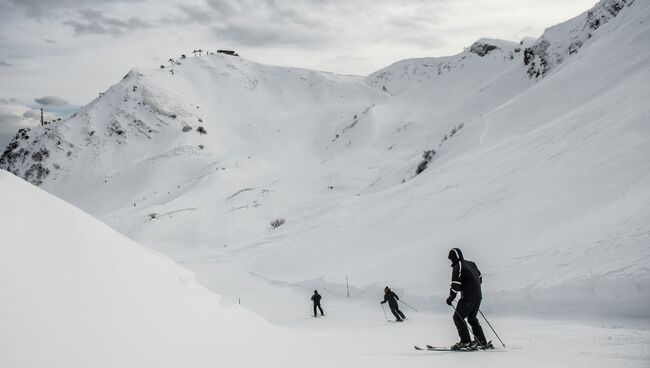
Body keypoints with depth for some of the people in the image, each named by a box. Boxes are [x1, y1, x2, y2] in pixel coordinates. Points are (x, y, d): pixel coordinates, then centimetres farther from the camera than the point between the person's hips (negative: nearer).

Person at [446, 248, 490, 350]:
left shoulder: (457, 267, -11)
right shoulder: (471, 264, 15)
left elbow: (455, 285, -16)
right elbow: (480, 278, 23)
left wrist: (451, 297, -7)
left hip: (468, 297, -9)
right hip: (478, 296, 9)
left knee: (458, 317, 0)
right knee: (472, 318, 20)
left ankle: (466, 342, -4)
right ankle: (482, 342, 19)